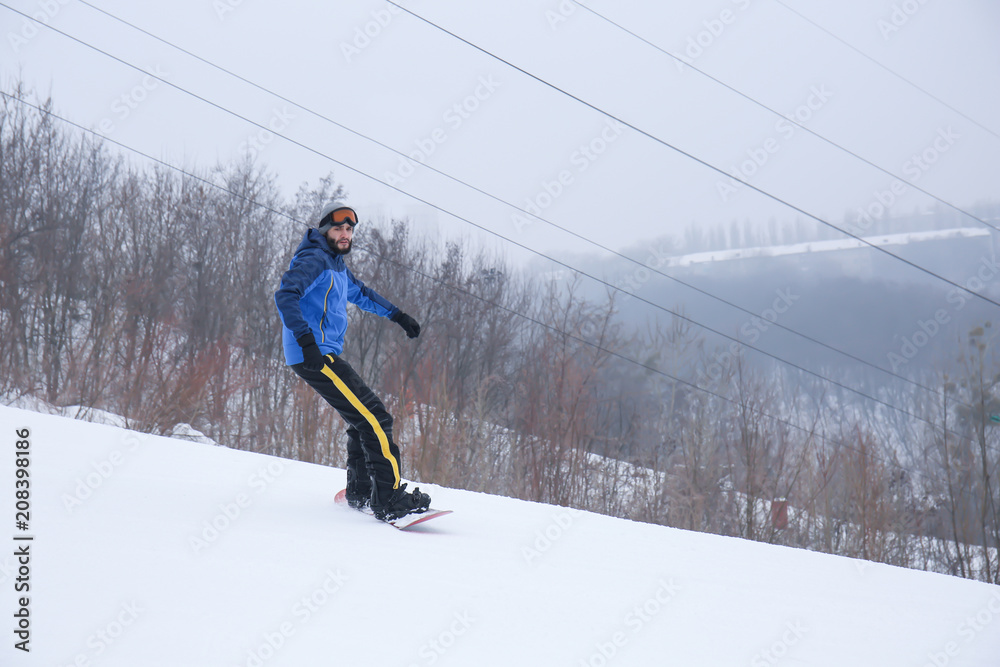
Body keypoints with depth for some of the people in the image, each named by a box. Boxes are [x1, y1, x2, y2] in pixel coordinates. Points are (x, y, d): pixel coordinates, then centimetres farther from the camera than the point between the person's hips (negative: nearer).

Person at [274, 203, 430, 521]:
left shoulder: (336, 265, 22)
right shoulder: (314, 260, -9)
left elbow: (360, 293, 40)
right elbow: (285, 295, -24)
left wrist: (397, 315, 38)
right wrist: (306, 339, -35)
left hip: (324, 355, 11)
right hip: (316, 355, -11)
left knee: (364, 419, 18)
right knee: (375, 419, -15)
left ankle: (360, 493, 24)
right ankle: (389, 500, -17)